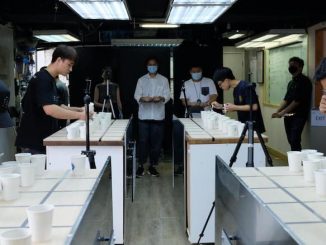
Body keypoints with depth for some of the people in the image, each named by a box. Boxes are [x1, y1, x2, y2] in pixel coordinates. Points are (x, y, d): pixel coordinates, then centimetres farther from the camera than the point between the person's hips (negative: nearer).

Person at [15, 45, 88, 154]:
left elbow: (57, 107, 19)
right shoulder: (42, 79, -17)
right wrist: (79, 115, -26)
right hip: (32, 141, -9)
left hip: (43, 139, 9)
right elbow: (49, 109, -30)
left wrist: (79, 109, 6)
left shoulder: (50, 80, 12)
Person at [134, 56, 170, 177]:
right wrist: (142, 98, -21)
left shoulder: (164, 80, 9)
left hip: (158, 115, 1)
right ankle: (141, 165, 9)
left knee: (156, 141, 2)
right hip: (144, 115, 0)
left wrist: (161, 98, -21)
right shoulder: (141, 80, 9)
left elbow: (167, 95, 1)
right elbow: (136, 95, 1)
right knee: (143, 141, -1)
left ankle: (152, 166, 13)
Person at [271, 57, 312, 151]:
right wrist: (278, 111, 5)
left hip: (299, 115, -8)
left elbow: (297, 100, -15)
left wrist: (283, 112, -15)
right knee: (291, 140, 7)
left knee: (295, 141, -15)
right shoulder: (291, 82, 17)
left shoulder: (304, 81, -8)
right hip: (288, 116, 8)